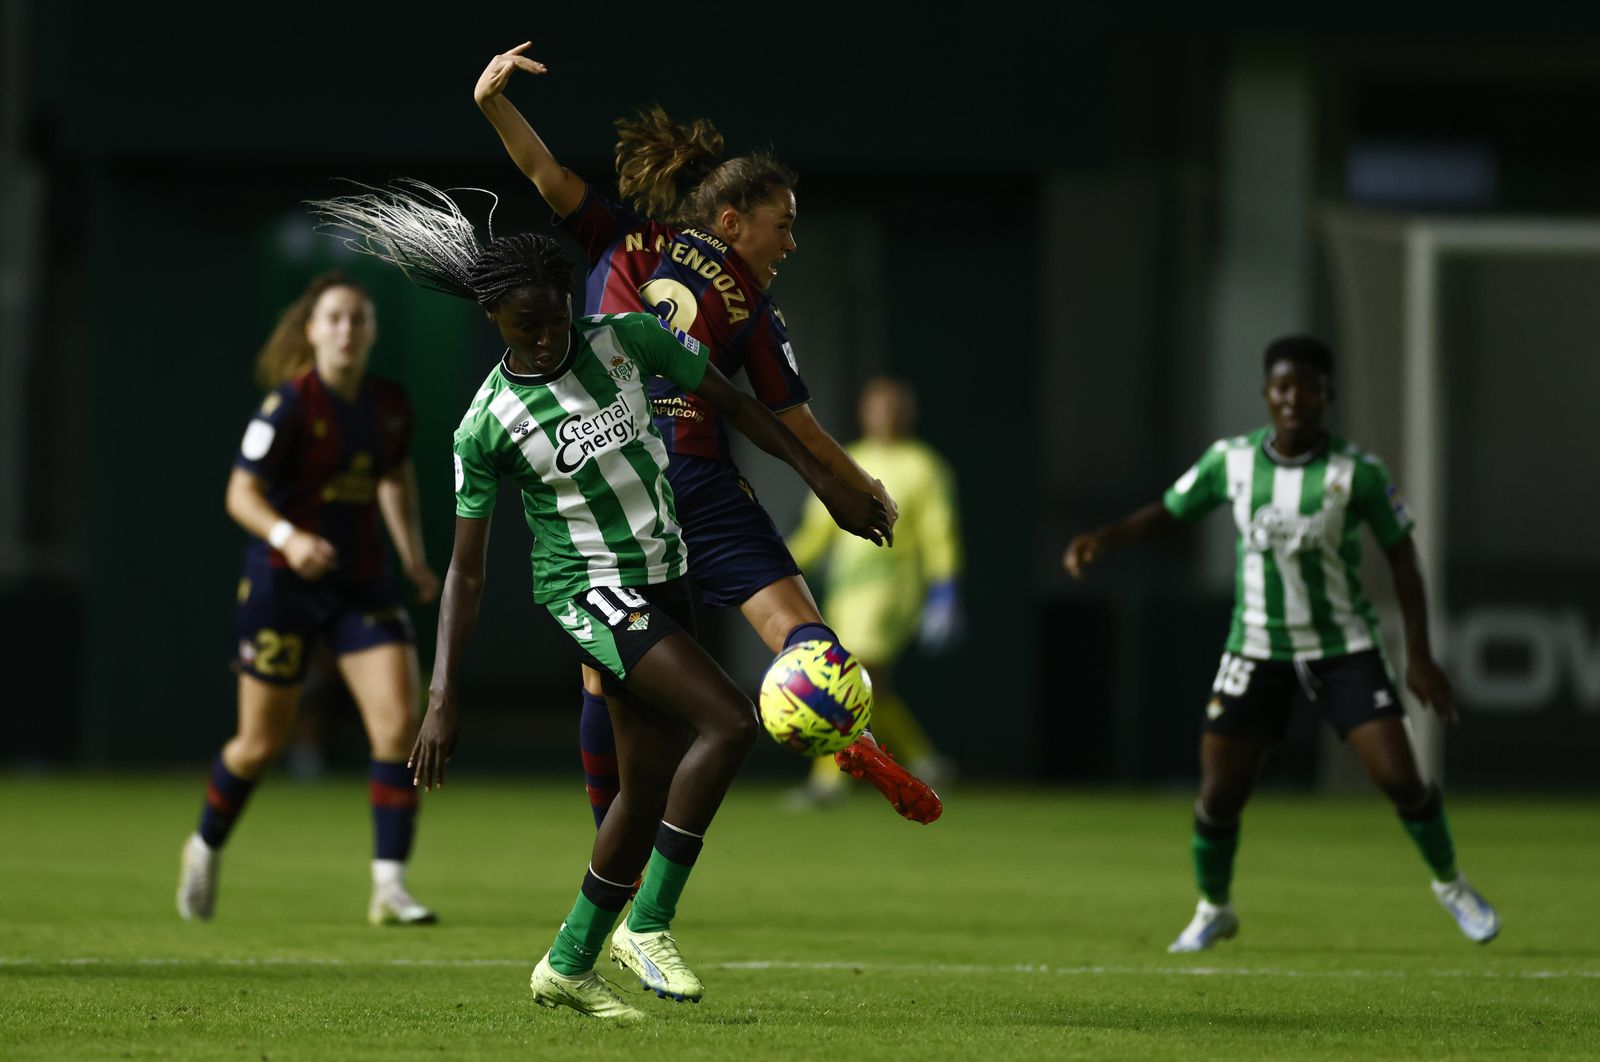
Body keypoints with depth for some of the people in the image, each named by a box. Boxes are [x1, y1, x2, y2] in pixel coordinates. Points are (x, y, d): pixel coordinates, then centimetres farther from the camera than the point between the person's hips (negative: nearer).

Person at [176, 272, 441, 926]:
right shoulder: (289, 405, -15)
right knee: (264, 741, 5)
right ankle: (206, 847, 36)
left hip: (362, 583, 4)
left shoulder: (390, 405, 2)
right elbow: (241, 495, -15)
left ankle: (389, 889, -10)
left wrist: (414, 556, 10)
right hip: (282, 581, -4)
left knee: (399, 722, -13)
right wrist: (287, 536, -33)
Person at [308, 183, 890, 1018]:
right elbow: (466, 569, -10)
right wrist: (443, 698, -13)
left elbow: (731, 403, 10)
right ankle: (648, 924, -15)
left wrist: (824, 481, 8)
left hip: (661, 581, 6)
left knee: (648, 789, 7)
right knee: (730, 723, -22)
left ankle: (569, 967, 20)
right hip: (586, 593, -6)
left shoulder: (628, 341, -4)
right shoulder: (487, 425, -14)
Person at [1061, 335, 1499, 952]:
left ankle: (1450, 884, 16)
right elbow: (1167, 513, 7)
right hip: (1258, 651, 2)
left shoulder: (1357, 473, -11)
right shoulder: (1231, 461, -6)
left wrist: (1420, 657, -5)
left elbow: (1401, 558, -3)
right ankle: (1213, 911, 23)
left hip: (1345, 650, -2)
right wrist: (1102, 540, -11)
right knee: (1218, 795, -3)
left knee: (1399, 778, -12)